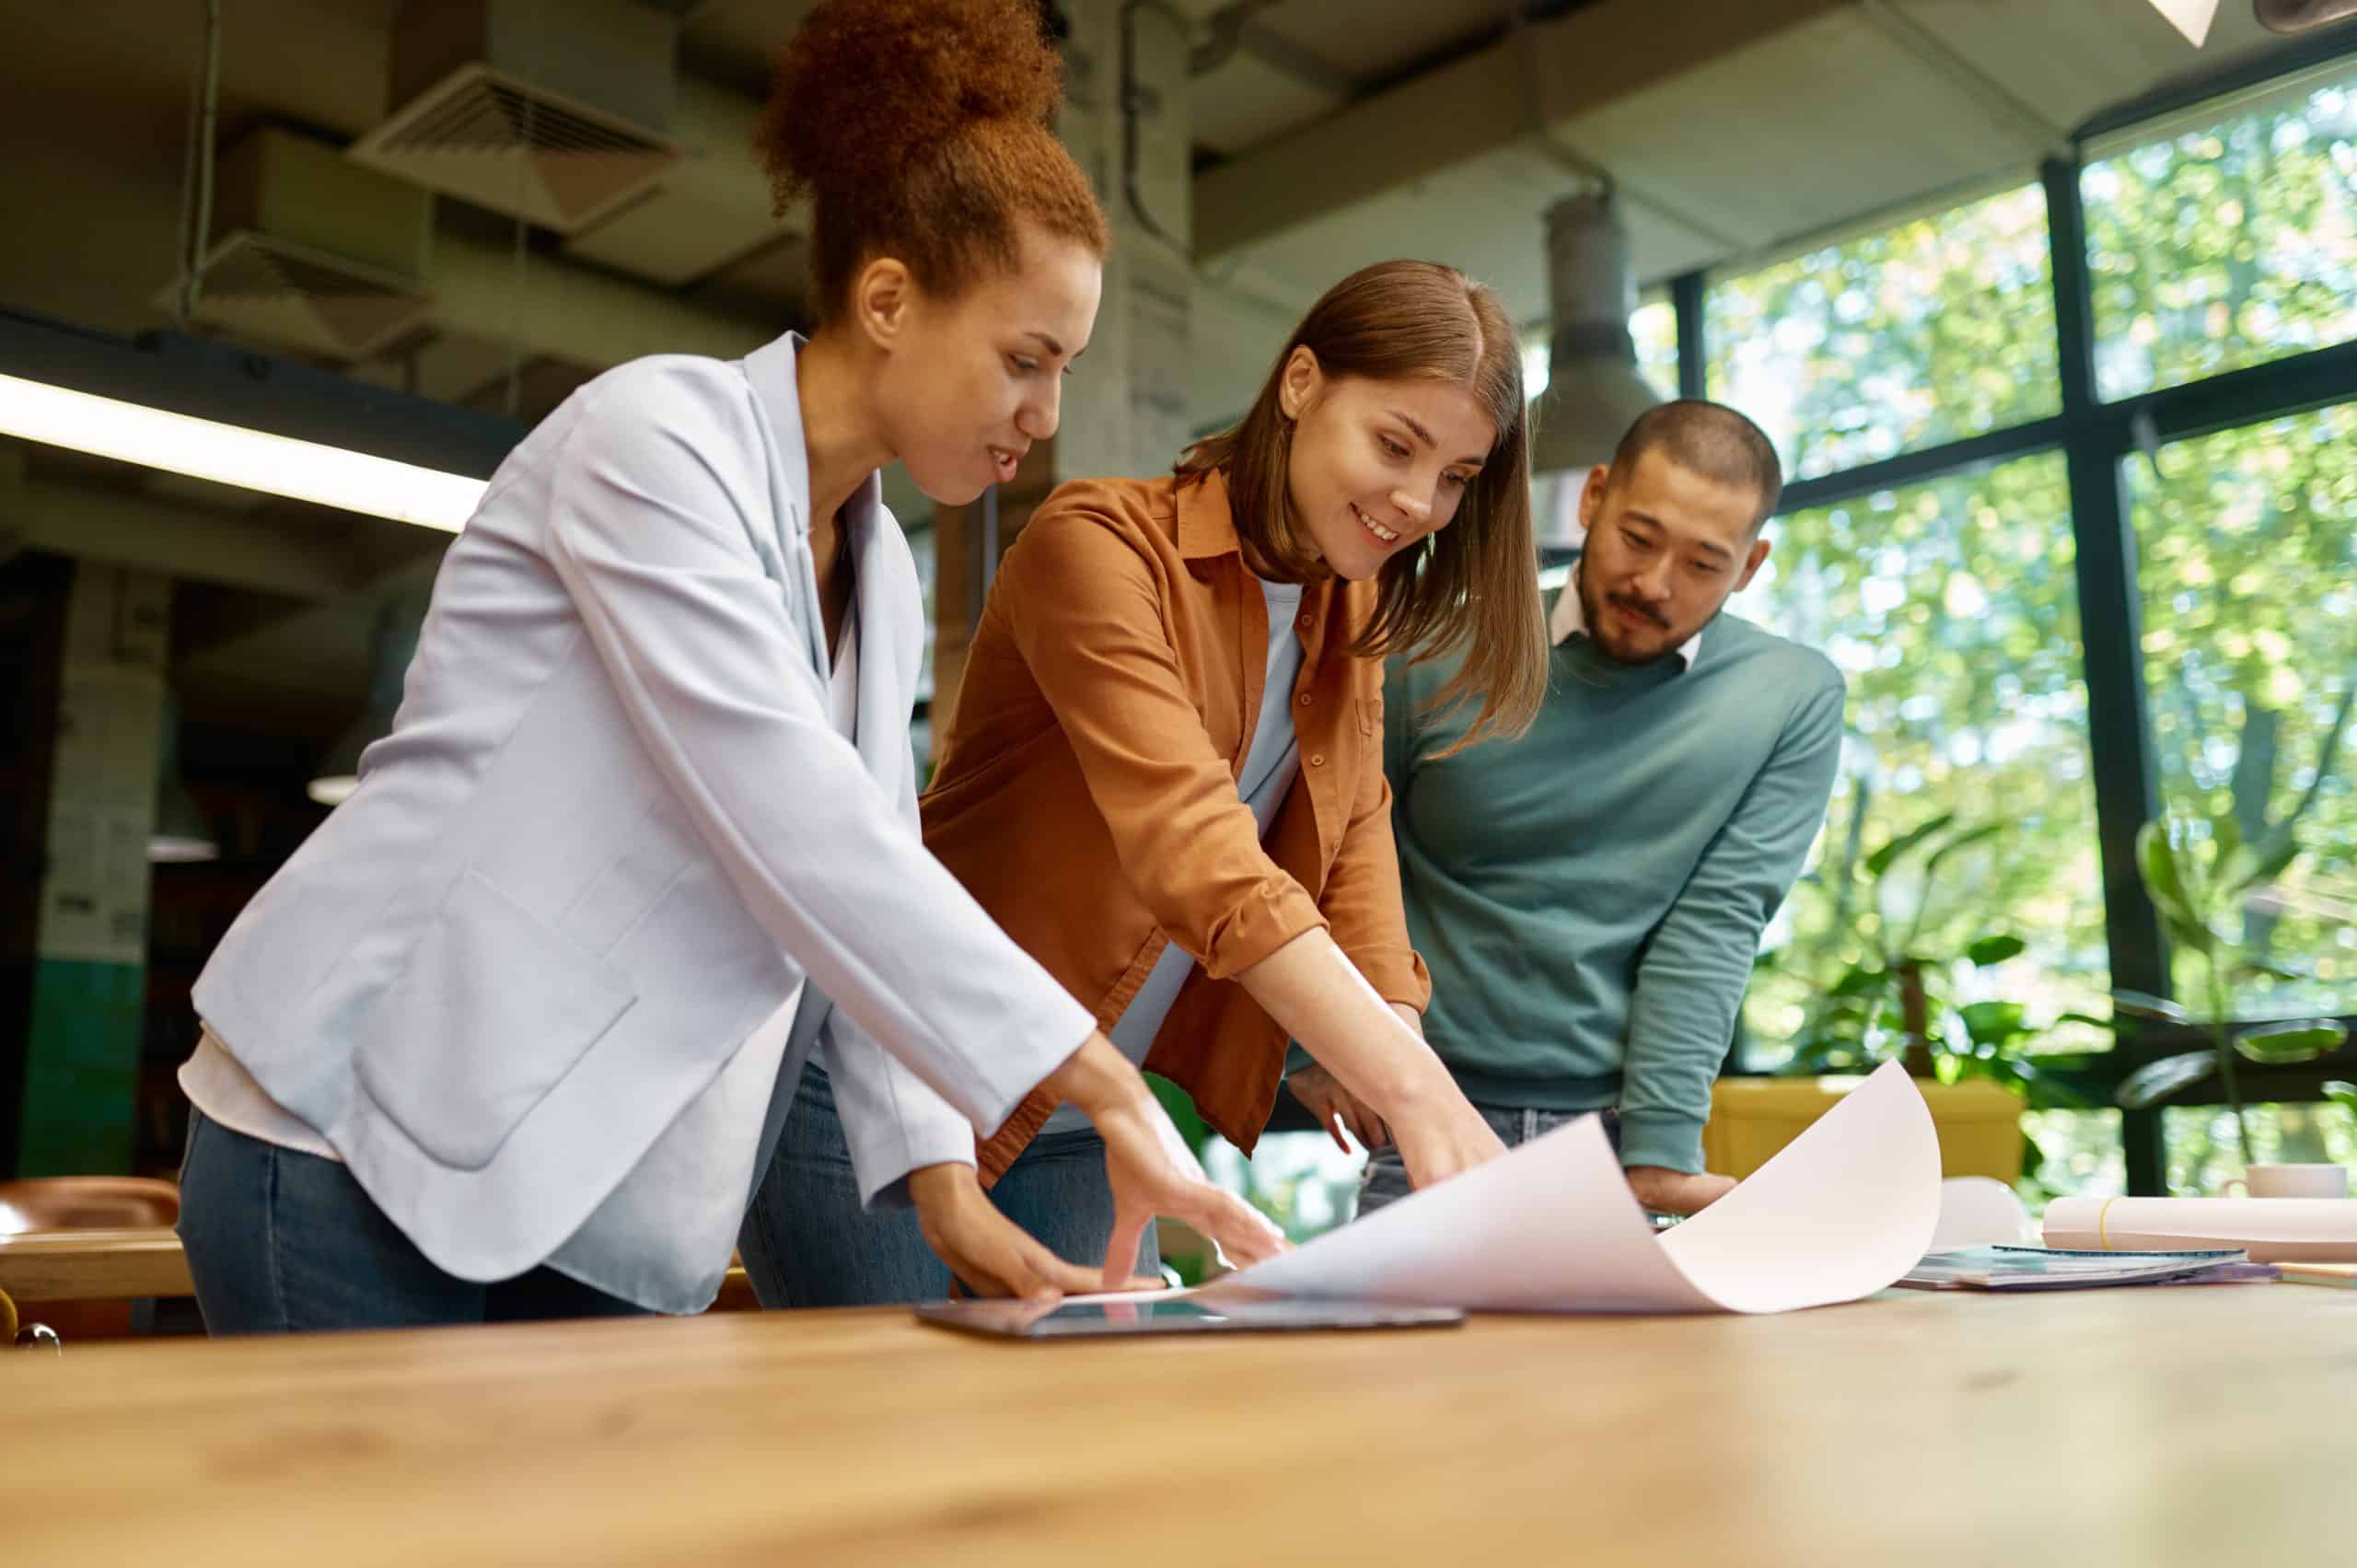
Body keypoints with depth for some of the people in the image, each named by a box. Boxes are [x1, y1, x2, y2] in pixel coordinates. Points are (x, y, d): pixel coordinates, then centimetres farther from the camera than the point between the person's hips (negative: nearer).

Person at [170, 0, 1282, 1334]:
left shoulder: (885, 581, 11)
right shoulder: (656, 435, -14)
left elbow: (865, 889, 9)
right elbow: (792, 824, -25)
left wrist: (943, 1187, -3)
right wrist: (1108, 1087, -25)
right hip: (370, 1155, -7)